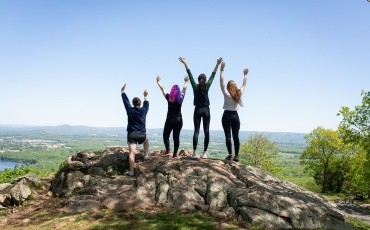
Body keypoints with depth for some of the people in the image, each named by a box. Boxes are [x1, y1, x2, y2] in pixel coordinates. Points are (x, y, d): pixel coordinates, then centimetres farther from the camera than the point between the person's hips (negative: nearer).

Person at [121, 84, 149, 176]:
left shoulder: (130, 110, 1)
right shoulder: (143, 110, 5)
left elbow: (126, 100, 11)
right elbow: (146, 104, 26)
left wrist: (122, 91, 23)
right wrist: (145, 96, 40)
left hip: (132, 134, -2)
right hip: (142, 134, 2)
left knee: (132, 152, -12)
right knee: (146, 140, 38)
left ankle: (131, 171, -19)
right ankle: (146, 154, 36)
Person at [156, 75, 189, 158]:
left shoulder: (169, 98, -4)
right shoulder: (181, 98, 0)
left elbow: (162, 88, 8)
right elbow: (184, 89, 17)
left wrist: (158, 81, 23)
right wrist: (186, 82, 33)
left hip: (170, 119, -2)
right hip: (178, 119, 2)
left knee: (166, 135, 9)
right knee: (176, 137, 4)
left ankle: (168, 151, -5)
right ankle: (175, 154, 2)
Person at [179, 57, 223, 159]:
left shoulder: (195, 86, -2)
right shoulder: (207, 86, -2)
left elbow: (190, 75, 1)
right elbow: (213, 75, 4)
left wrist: (185, 64, 5)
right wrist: (217, 64, 8)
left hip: (198, 110, 0)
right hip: (206, 110, 0)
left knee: (196, 131, 0)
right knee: (206, 131, 0)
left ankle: (194, 152, -9)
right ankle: (204, 153, -2)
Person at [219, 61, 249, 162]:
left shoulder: (226, 94, -7)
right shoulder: (239, 94, 1)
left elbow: (221, 82, -7)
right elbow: (244, 85, 16)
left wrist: (222, 70, -5)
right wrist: (245, 75, 26)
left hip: (227, 116, -3)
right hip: (235, 116, 3)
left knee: (228, 136, -4)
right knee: (236, 136, 4)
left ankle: (230, 154, -10)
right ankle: (236, 155, 2)